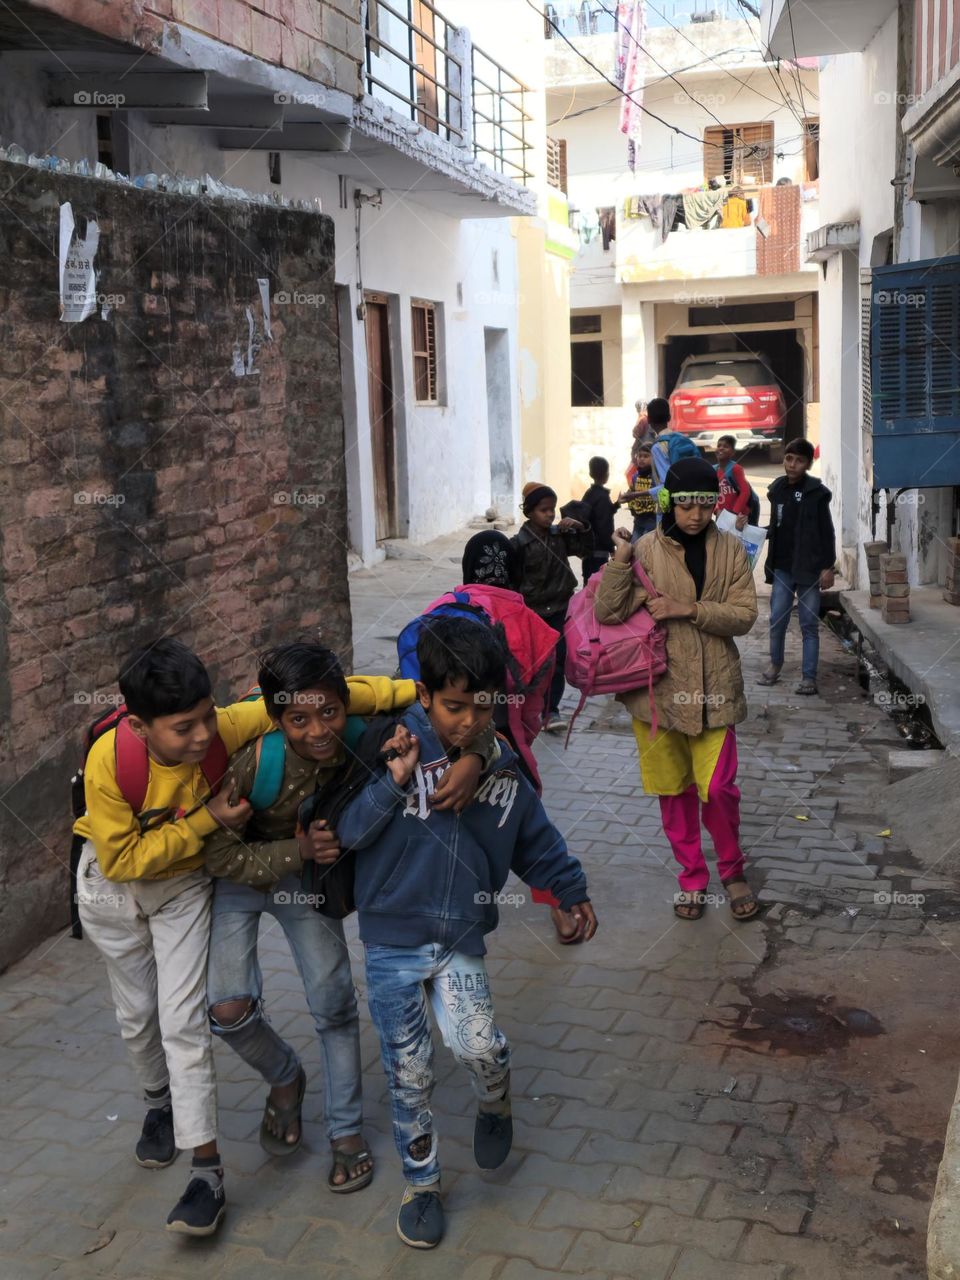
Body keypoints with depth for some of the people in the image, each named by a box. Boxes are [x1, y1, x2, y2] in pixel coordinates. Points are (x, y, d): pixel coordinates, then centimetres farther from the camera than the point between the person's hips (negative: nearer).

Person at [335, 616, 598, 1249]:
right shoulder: (392, 748, -13)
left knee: (479, 1044, -18)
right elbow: (348, 833, -13)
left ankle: (495, 1102, 19)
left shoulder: (502, 767, -2)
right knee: (409, 1072, 7)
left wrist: (572, 890, 16)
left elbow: (536, 838, 13)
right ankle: (421, 1182, 30)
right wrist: (393, 784, -26)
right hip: (393, 942, -1)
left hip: (461, 942, 1)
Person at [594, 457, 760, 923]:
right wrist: (621, 558, -25)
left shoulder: (730, 548, 1)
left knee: (718, 788, -1)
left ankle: (732, 871, 24)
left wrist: (689, 609, -18)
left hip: (713, 687, 0)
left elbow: (744, 615, -6)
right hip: (658, 685, 0)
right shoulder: (646, 549, -5)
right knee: (674, 790, 11)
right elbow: (607, 612, -14)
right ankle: (691, 878, 29)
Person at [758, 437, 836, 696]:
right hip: (782, 568, 4)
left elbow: (827, 532, -6)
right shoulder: (777, 490, 9)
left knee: (809, 624, 1)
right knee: (777, 619, 6)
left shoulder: (817, 492, -6)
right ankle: (775, 664, 27)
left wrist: (827, 567, -10)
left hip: (808, 568, -4)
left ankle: (809, 677, 5)